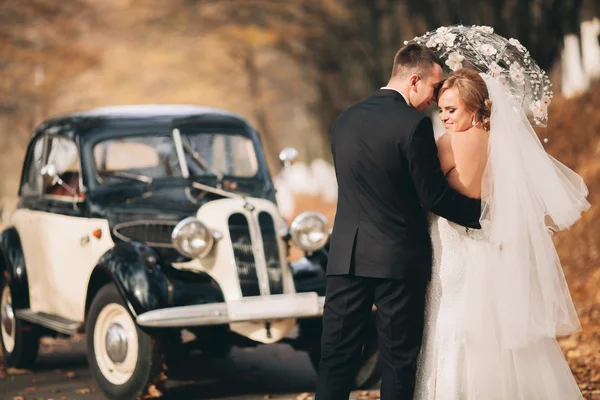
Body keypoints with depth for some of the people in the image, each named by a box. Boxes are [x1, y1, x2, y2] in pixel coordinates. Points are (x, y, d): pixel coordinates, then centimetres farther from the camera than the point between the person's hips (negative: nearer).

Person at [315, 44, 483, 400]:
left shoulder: (345, 120, 8)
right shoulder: (413, 124, -13)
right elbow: (435, 196, -13)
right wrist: (484, 212, -1)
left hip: (347, 254, 5)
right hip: (399, 259, -5)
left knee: (337, 355, 6)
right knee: (398, 360, 5)